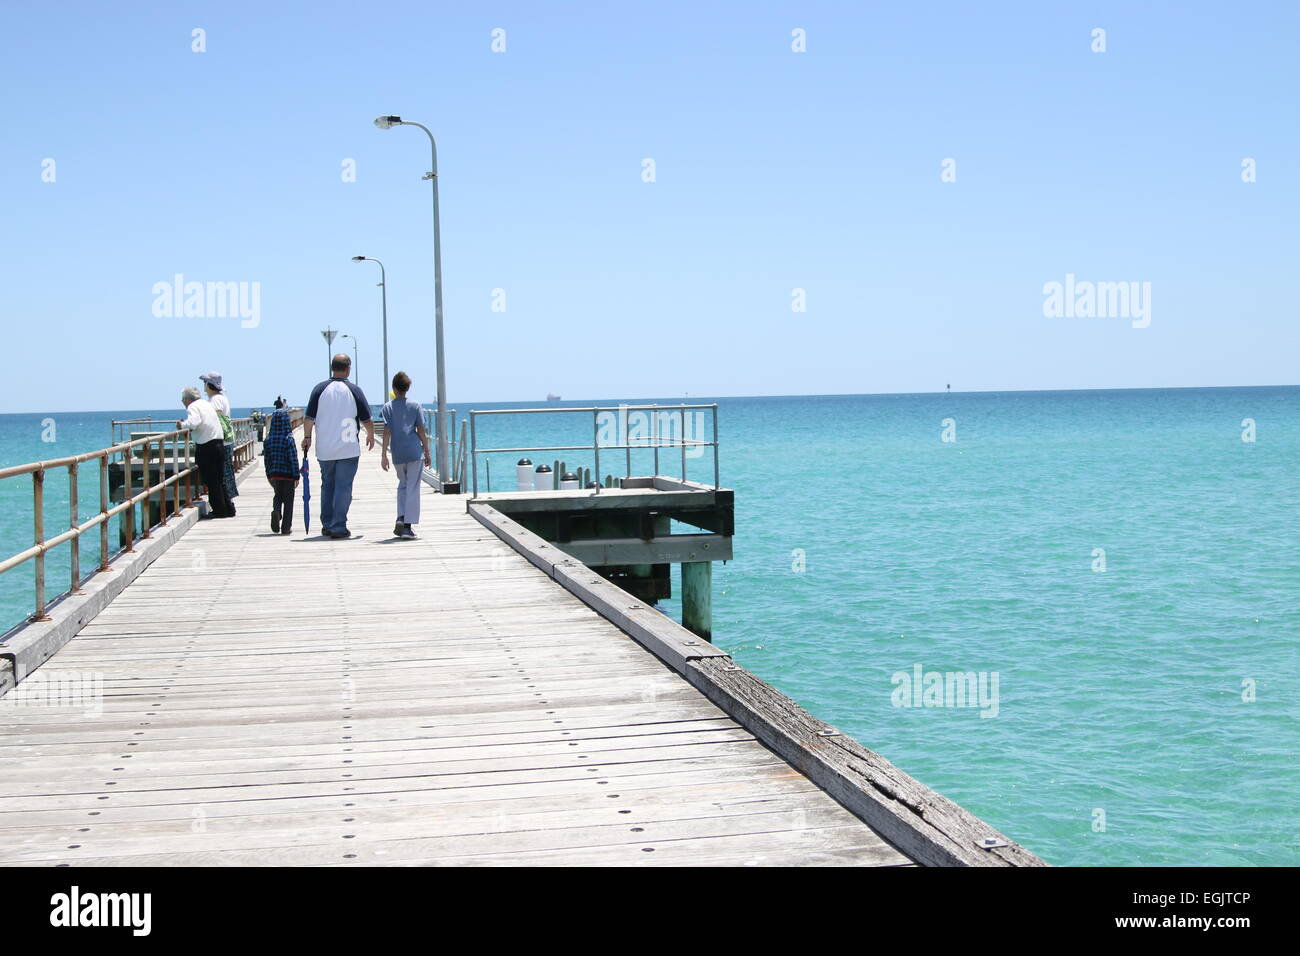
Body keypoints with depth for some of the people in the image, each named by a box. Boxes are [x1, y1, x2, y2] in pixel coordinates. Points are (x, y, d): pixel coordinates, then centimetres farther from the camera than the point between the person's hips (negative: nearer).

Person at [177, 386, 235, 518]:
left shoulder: (193, 406, -8)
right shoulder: (207, 403, 17)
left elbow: (193, 423, -26)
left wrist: (182, 425, -8)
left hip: (206, 447, -8)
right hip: (218, 442, 8)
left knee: (210, 480, 1)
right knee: (219, 480, 16)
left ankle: (219, 510, 4)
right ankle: (228, 508, 17)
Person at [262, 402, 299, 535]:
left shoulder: (268, 439, 0)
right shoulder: (289, 439, -13)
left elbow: (266, 458, 5)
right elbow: (293, 458, -12)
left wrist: (269, 475, 15)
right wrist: (296, 476, -6)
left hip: (274, 473, 4)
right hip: (288, 474, -4)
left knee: (278, 497, 20)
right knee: (288, 500, 6)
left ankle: (276, 511, -11)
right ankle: (286, 527, 6)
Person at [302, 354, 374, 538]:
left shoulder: (320, 389, 0)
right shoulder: (354, 390, -4)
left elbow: (308, 417, -1)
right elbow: (367, 419, 0)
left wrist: (307, 437, 12)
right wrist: (371, 436, 18)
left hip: (324, 449, 3)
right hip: (348, 449, -3)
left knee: (327, 486, 16)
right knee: (343, 487, -1)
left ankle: (327, 525, 21)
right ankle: (339, 527, -4)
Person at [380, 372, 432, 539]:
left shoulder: (388, 407, 2)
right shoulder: (415, 406, 2)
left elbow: (387, 431, -4)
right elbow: (421, 431, 0)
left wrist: (383, 455, -3)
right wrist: (427, 453, 6)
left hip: (398, 454, 2)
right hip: (414, 452, -2)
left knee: (402, 485, 19)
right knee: (413, 488, 0)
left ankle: (400, 519, 3)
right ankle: (408, 526, -5)